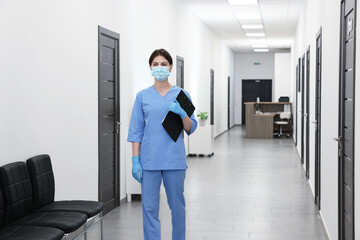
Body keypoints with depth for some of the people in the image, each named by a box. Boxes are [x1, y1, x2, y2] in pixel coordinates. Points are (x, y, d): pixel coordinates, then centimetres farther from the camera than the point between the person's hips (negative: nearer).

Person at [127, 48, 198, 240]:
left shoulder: (182, 94, 4)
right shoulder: (142, 96, 5)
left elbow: (191, 128, 3)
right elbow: (136, 131, 4)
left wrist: (182, 114, -17)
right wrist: (135, 160, -3)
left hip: (174, 159, 0)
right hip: (149, 160, 0)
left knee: (177, 204, 9)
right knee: (149, 207, 2)